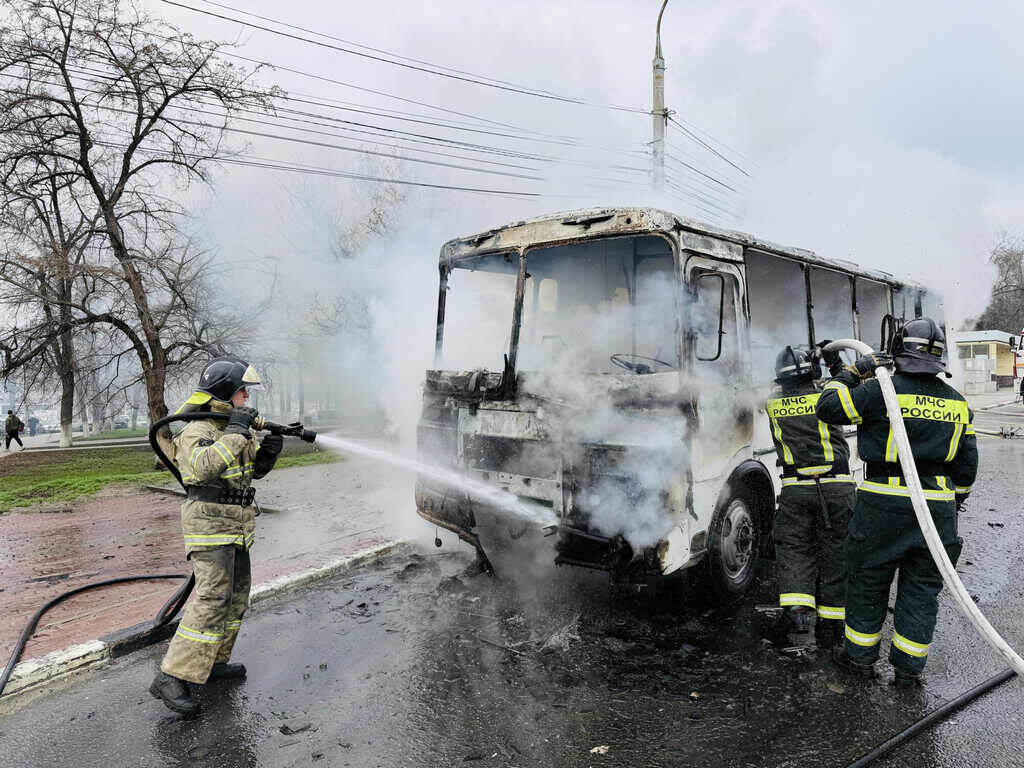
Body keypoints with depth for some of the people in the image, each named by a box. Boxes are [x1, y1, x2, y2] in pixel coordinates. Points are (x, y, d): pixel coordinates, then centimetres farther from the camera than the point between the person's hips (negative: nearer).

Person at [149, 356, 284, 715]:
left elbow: (254, 468, 18)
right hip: (210, 523, -9)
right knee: (213, 598, -15)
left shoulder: (236, 426, 11)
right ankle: (171, 678, -10)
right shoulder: (196, 431, -15)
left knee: (236, 596, 15)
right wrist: (234, 432, -30)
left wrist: (269, 450, -3)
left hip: (235, 525, 9)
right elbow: (203, 467, -34)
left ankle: (214, 662, 28)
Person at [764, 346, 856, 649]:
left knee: (793, 549, 8)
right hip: (837, 487, 0)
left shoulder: (773, 407, 6)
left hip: (796, 489, 1)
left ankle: (795, 609, -13)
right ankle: (829, 624, 14)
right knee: (834, 555, 9)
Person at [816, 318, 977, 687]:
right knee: (921, 588, 13)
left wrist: (853, 373, 4)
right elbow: (967, 462, 14)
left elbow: (828, 408, -7)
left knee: (868, 581, 11)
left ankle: (860, 656, 23)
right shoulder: (957, 403, 7)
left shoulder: (882, 390, -10)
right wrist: (956, 500, 26)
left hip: (884, 504, -4)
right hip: (936, 507, 4)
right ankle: (908, 668, 20)